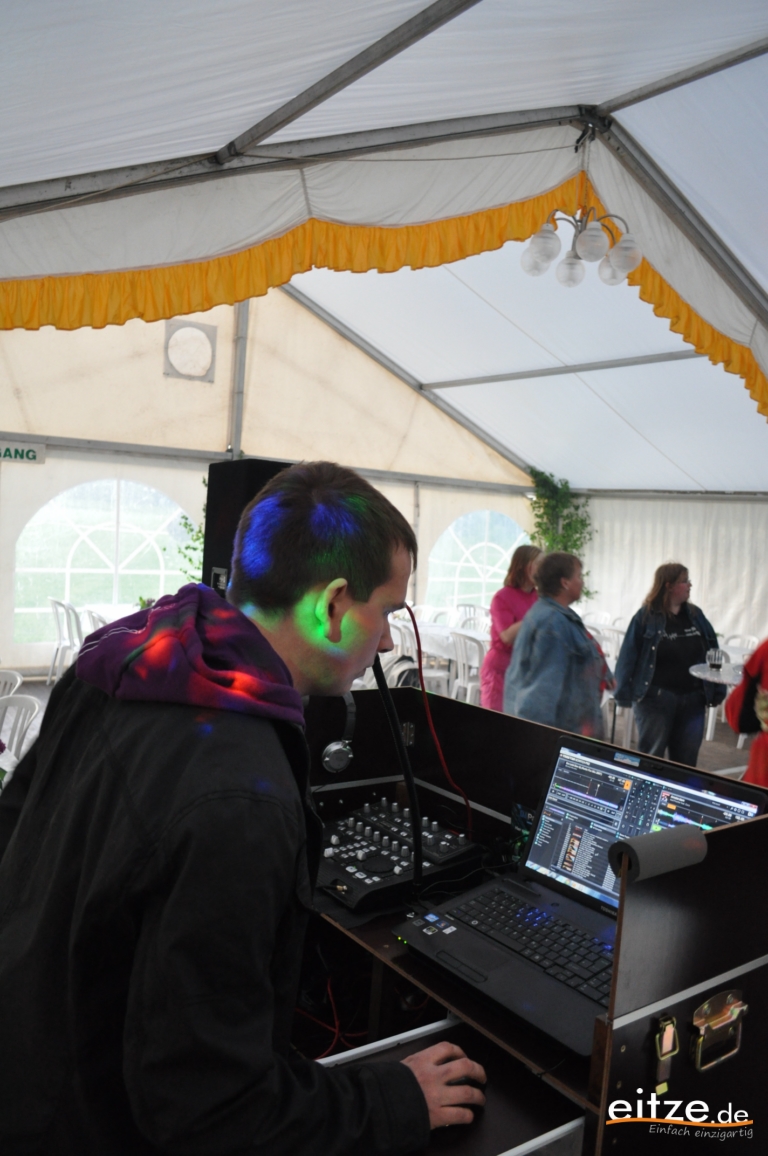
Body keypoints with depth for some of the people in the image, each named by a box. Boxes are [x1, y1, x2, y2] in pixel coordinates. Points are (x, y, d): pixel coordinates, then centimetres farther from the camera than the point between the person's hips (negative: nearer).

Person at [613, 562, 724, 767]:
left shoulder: (695, 615, 7)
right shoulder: (647, 616, -9)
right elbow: (629, 656, -10)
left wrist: (716, 691, 4)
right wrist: (624, 693, -14)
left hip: (692, 699, 5)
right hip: (656, 697, -5)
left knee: (686, 759, 13)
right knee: (651, 757, 7)